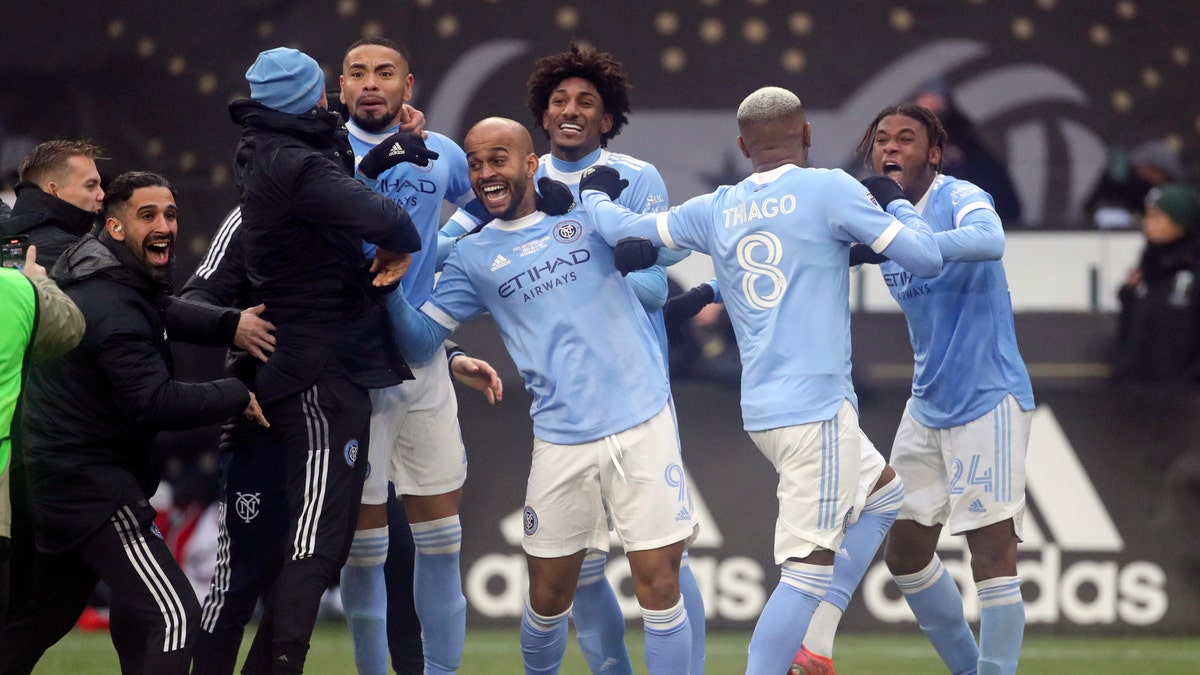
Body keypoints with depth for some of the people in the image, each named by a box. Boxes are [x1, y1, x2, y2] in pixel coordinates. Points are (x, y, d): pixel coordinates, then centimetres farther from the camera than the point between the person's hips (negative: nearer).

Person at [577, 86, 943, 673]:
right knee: (808, 569, -10)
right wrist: (896, 203, 13)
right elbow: (927, 258, -5)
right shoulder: (829, 191, -4)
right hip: (817, 405, -7)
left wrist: (594, 194, 40)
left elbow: (622, 230, 19)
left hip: (761, 412, 7)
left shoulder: (715, 210, 10)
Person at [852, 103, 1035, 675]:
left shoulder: (959, 198, -14)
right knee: (905, 552, 13)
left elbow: (988, 240, -36)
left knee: (992, 552, -12)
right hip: (928, 405, 9)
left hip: (988, 399, -9)